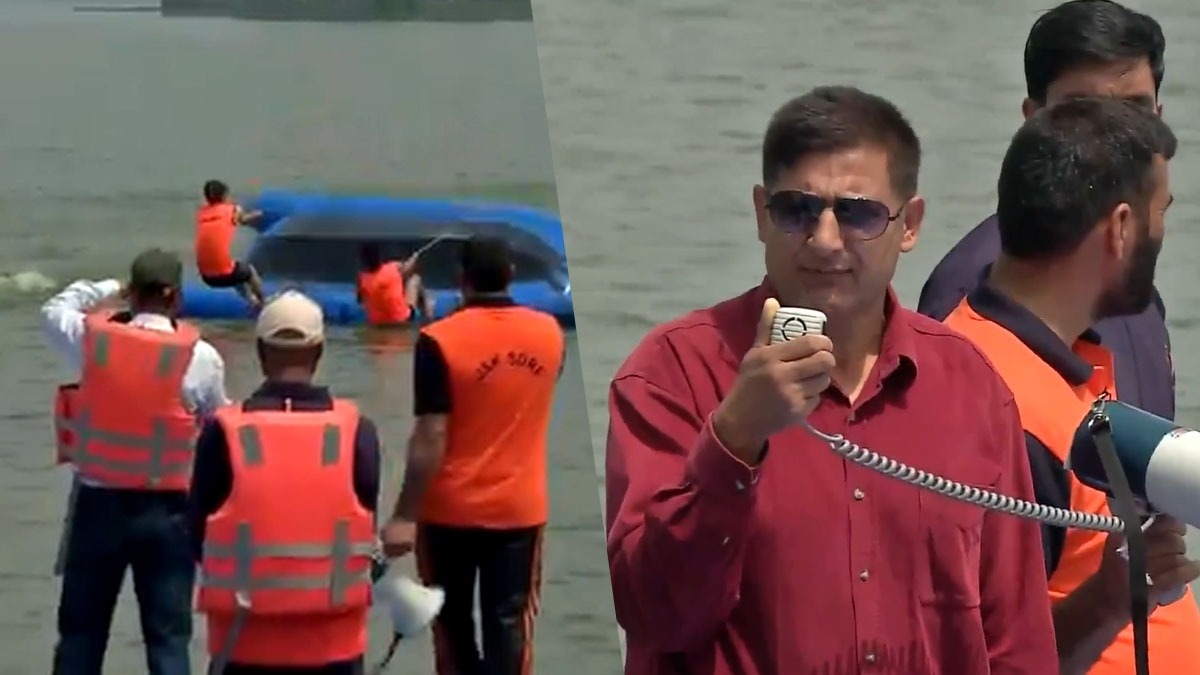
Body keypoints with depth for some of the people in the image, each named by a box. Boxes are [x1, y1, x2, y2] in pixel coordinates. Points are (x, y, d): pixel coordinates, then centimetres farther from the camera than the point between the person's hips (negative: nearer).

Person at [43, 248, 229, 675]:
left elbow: (54, 310, 15)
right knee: (168, 636, 2)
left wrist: (107, 290, 21)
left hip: (98, 504, 2)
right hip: (166, 511, -2)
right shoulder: (200, 358, -11)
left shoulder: (92, 338, -7)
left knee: (80, 631, 13)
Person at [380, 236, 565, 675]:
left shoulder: (441, 341, -15)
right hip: (520, 508, 3)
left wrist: (405, 516, -13)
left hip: (451, 509, -3)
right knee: (509, 625, 4)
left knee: (453, 623, 14)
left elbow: (432, 437, -17)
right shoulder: (548, 334, -1)